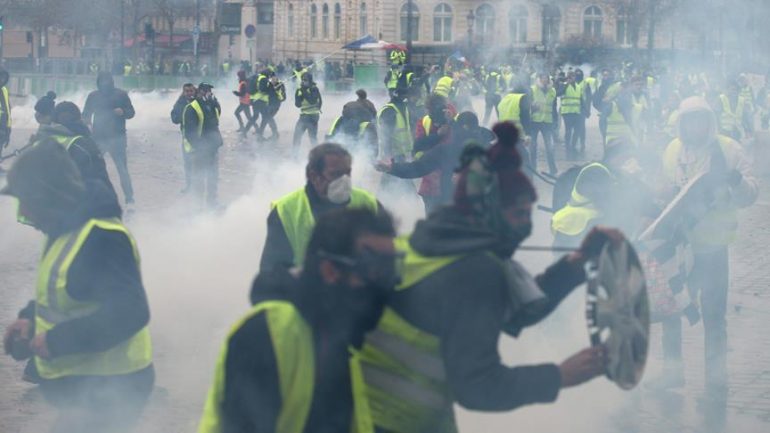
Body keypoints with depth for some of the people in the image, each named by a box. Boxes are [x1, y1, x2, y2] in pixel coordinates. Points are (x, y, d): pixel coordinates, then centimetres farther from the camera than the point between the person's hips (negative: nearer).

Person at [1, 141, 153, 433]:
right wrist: (29, 319, 4)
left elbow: (128, 312, -32)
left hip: (106, 391, -11)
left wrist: (55, 341, -27)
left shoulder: (101, 238, -25)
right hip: (81, 385, 11)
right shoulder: (66, 232, 8)